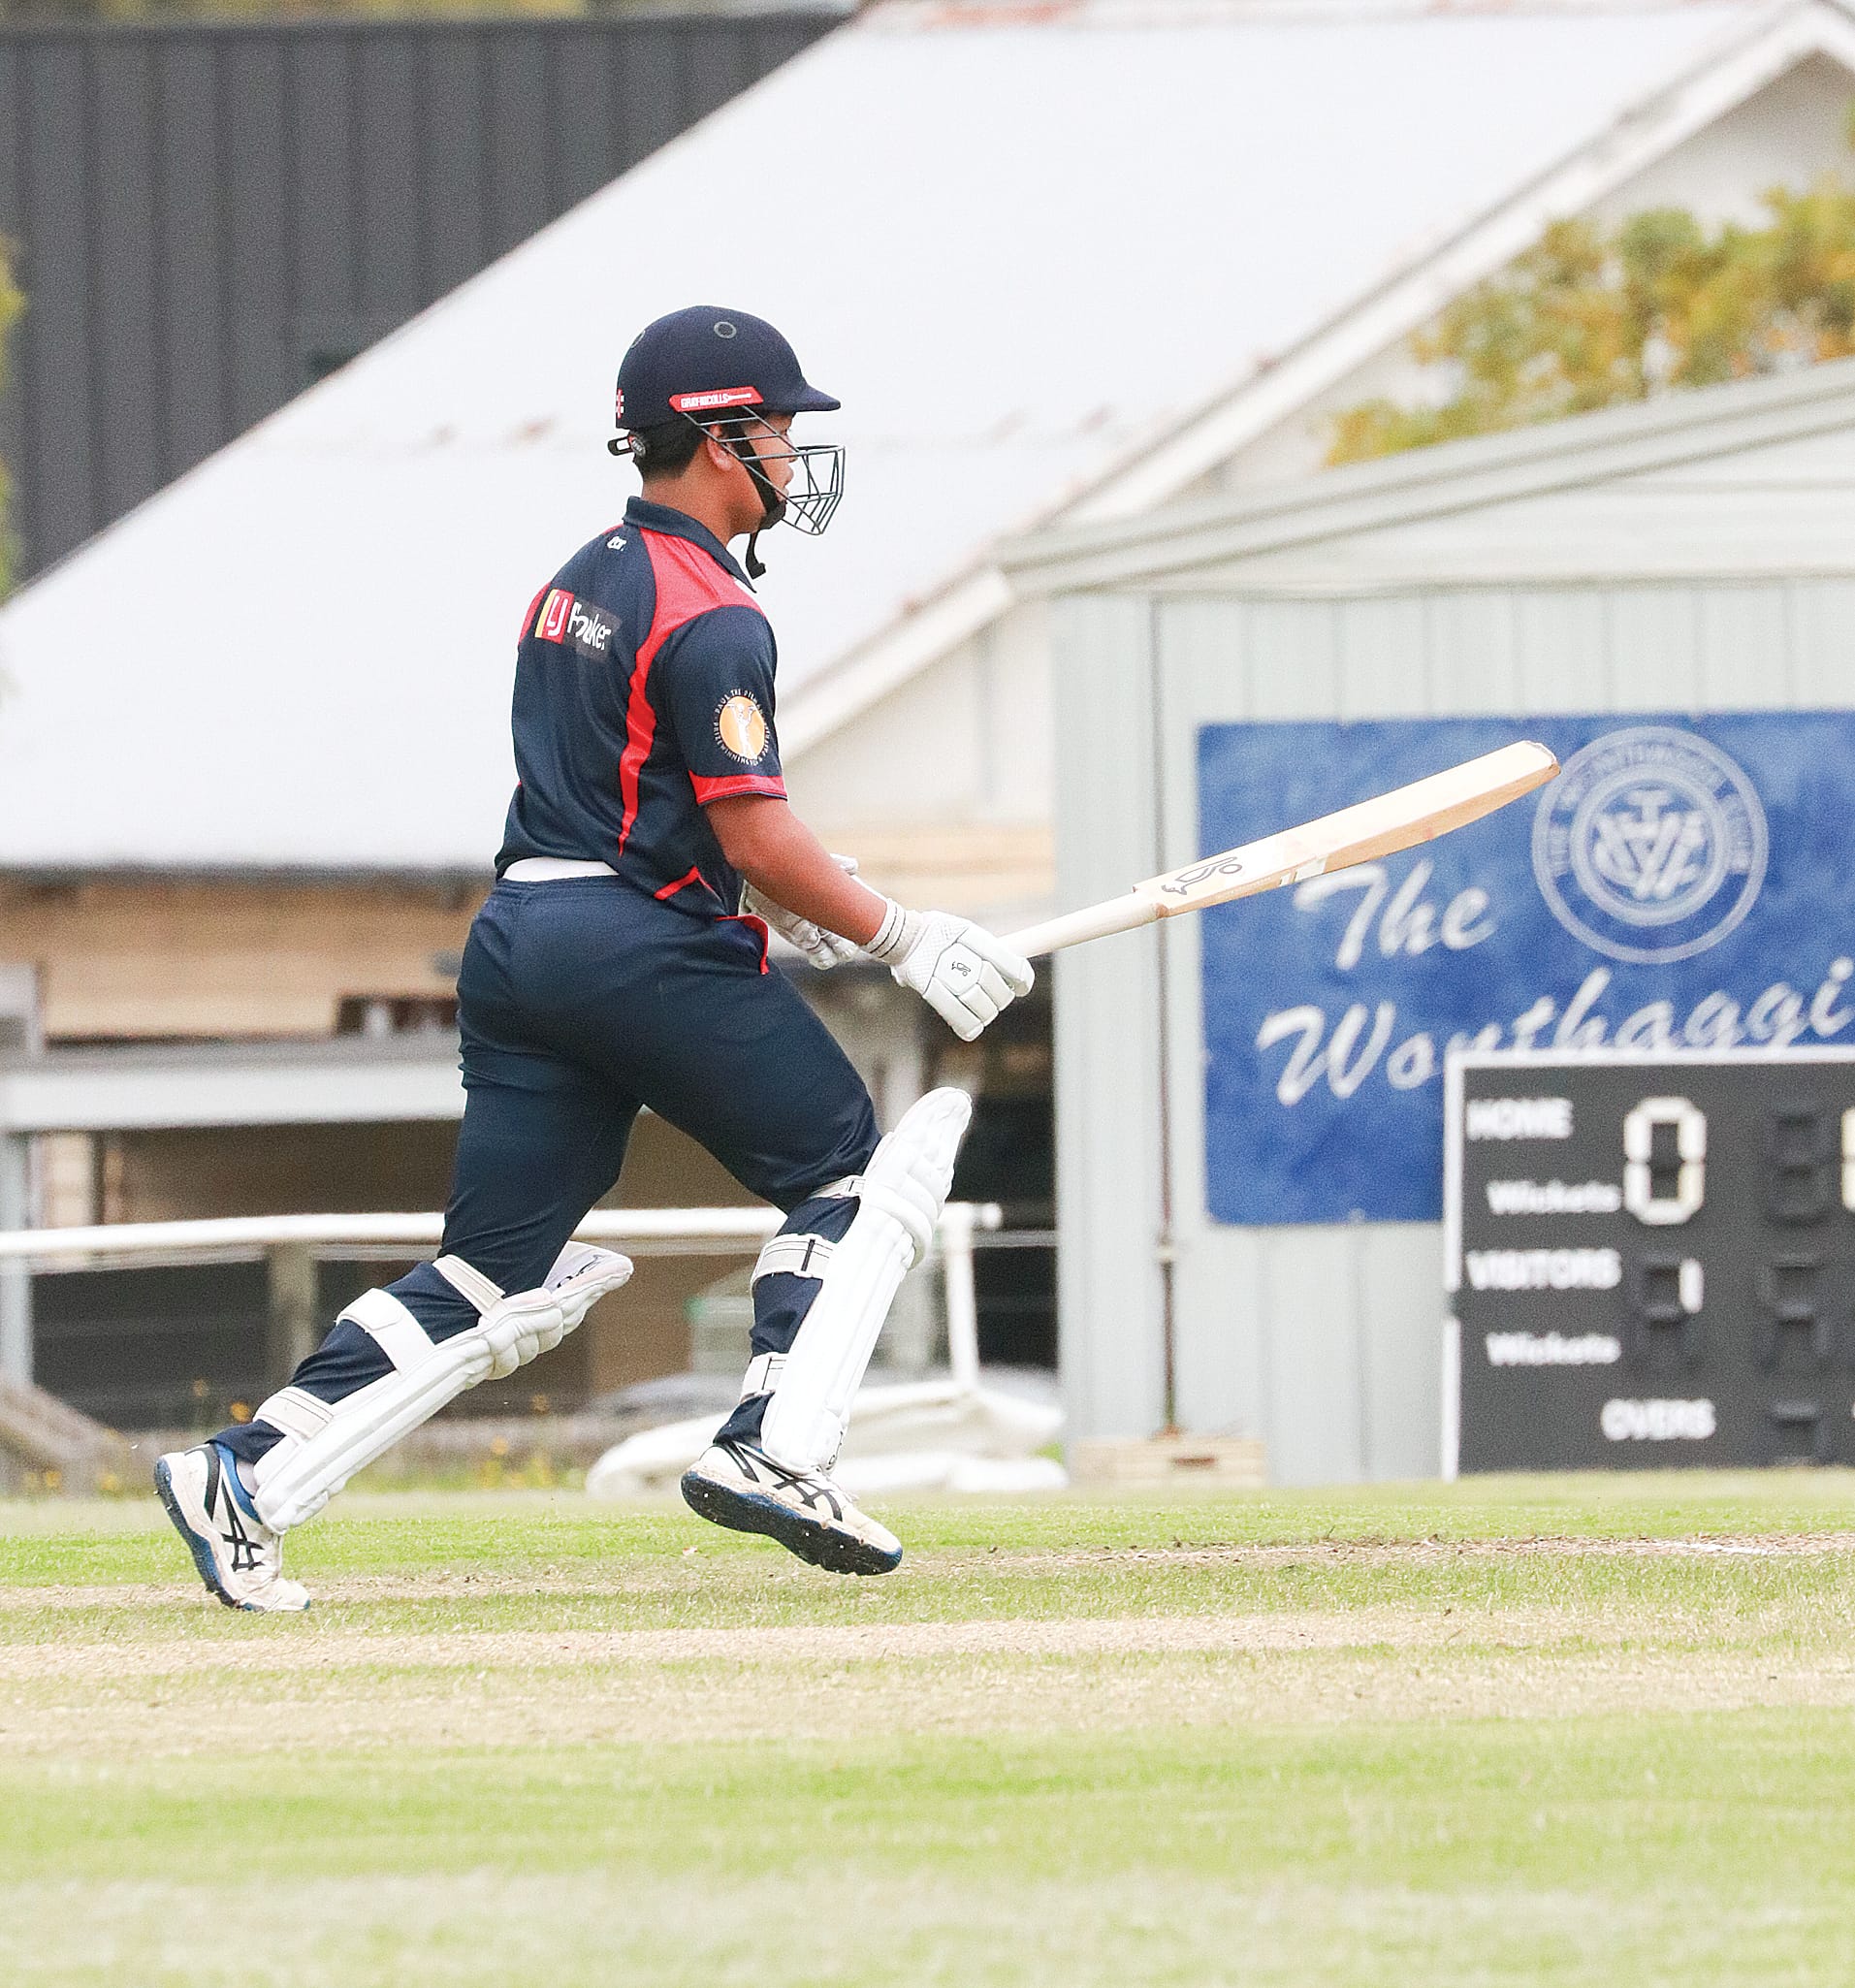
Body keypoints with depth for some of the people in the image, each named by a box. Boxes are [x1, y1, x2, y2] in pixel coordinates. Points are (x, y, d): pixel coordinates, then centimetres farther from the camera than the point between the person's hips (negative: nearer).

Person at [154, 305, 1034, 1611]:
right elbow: (758, 837, -14)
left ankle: (247, 1480, -1)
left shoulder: (578, 585, 19)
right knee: (851, 1170, 6)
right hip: (649, 950, -8)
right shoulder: (709, 617, -11)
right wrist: (900, 939, -6)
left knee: (494, 1274, 8)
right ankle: (774, 1448, -7)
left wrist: (784, 898, 22)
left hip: (518, 940, 8)